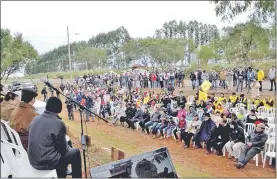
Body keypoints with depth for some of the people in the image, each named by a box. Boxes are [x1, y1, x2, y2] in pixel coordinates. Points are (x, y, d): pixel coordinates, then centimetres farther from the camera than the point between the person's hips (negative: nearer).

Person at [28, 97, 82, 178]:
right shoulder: (58, 124, -19)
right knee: (76, 152, 12)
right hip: (47, 162, -7)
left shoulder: (35, 119, 1)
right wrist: (69, 148, 12)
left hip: (33, 161, 7)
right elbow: (63, 148, -11)